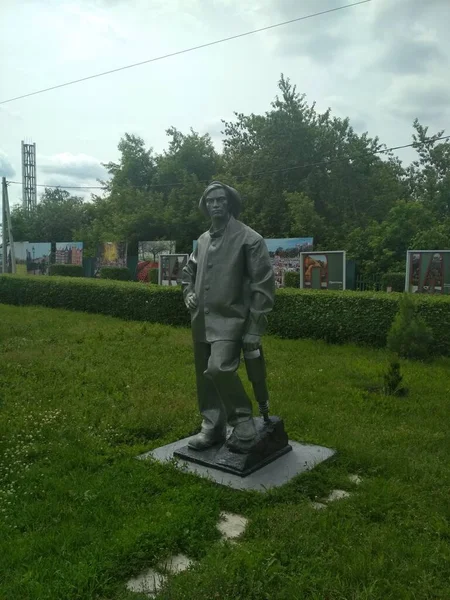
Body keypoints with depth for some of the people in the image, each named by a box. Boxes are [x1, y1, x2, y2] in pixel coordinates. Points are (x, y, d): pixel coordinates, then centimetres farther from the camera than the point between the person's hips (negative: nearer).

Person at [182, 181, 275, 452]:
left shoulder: (249, 238, -8)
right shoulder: (203, 240, 13)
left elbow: (263, 286, -11)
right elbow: (189, 272, 28)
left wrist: (255, 329, -14)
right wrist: (189, 295, 7)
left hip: (230, 319, -7)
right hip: (202, 321, 7)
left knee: (219, 369, -24)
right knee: (205, 377, 11)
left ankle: (244, 424, -4)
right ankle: (213, 428, 27)